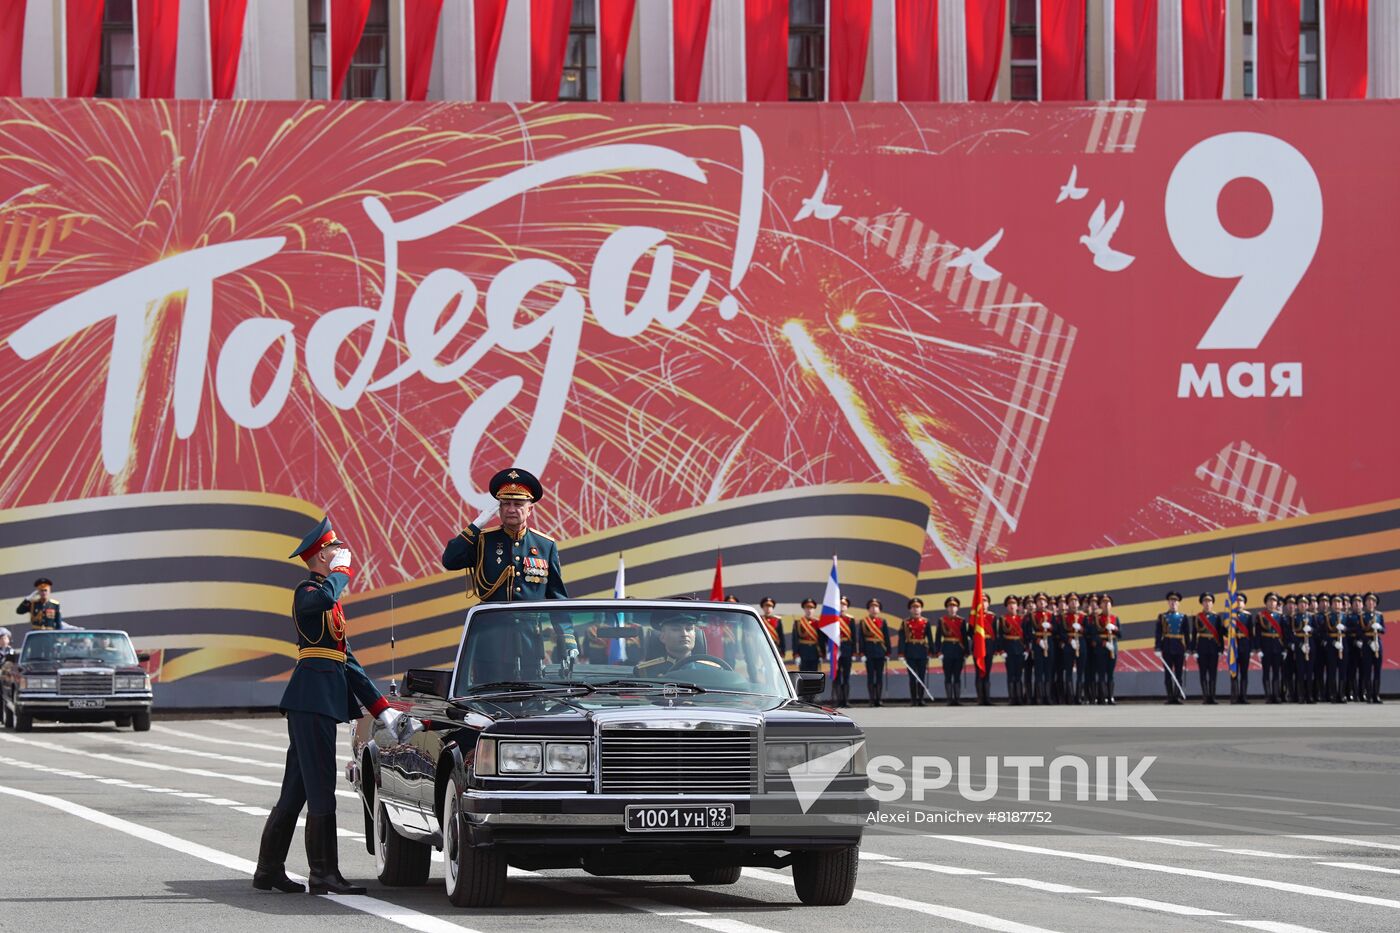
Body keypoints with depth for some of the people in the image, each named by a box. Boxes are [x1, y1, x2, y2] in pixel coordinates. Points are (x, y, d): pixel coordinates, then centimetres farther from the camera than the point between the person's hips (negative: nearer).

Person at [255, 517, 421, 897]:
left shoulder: (331, 604, 23)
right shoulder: (308, 591, -7)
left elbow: (347, 662, 24)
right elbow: (325, 596, -34)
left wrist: (382, 709, 19)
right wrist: (343, 571, -13)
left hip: (323, 700, 10)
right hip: (313, 698, -10)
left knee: (297, 790, 12)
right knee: (321, 790, -10)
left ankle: (269, 869, 16)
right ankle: (324, 875, -10)